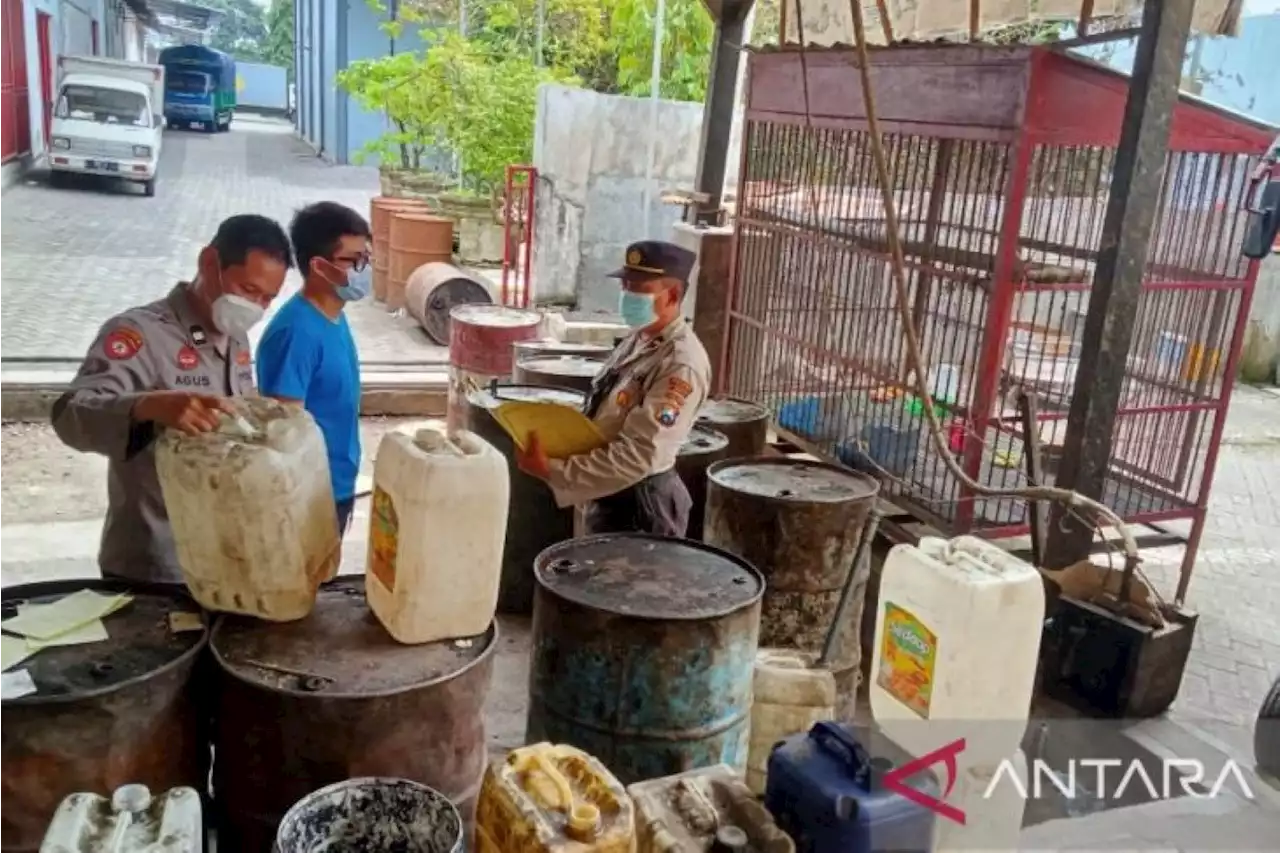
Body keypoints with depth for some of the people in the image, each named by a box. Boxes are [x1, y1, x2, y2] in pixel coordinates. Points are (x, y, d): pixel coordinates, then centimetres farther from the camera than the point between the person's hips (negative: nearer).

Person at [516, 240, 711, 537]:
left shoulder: (681, 365, -24)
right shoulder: (638, 340, 5)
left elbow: (637, 457, -29)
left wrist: (552, 470, -29)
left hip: (639, 502, -9)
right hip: (609, 493, 9)